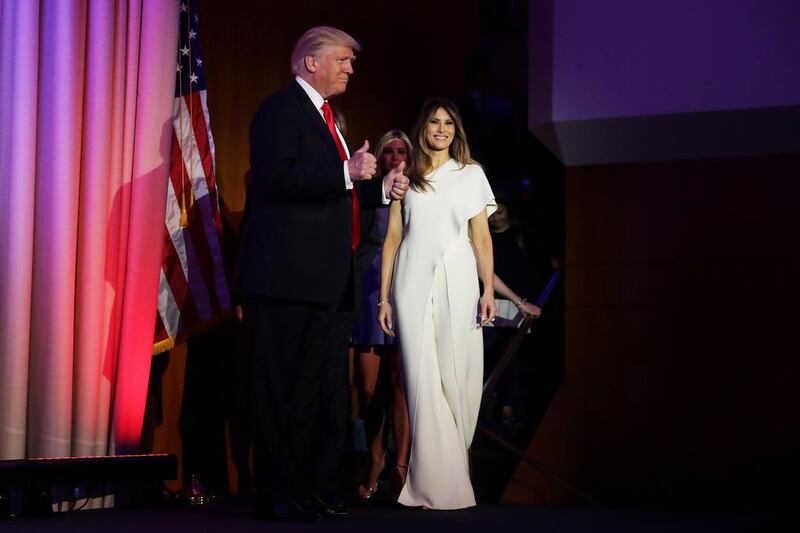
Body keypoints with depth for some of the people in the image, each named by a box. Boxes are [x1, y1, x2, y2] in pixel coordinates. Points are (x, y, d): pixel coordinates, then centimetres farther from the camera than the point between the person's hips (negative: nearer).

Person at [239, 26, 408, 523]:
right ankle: (277, 495, 2)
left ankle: (314, 490, 18)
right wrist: (347, 172, -21)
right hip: (288, 276, -10)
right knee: (286, 391, -5)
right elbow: (278, 175, -21)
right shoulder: (281, 107, -6)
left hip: (326, 282, 10)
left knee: (330, 393, 11)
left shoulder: (324, 118, 23)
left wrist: (381, 188, 18)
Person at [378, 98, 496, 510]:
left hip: (456, 281, 0)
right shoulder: (406, 178, 14)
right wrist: (383, 297, 5)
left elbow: (481, 235, 8)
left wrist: (489, 289, -3)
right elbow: (393, 238, 11)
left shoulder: (470, 174, 13)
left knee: (457, 377, -4)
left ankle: (450, 471, 8)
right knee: (422, 380, -5)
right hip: (413, 283, 0)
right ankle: (437, 483, -2)